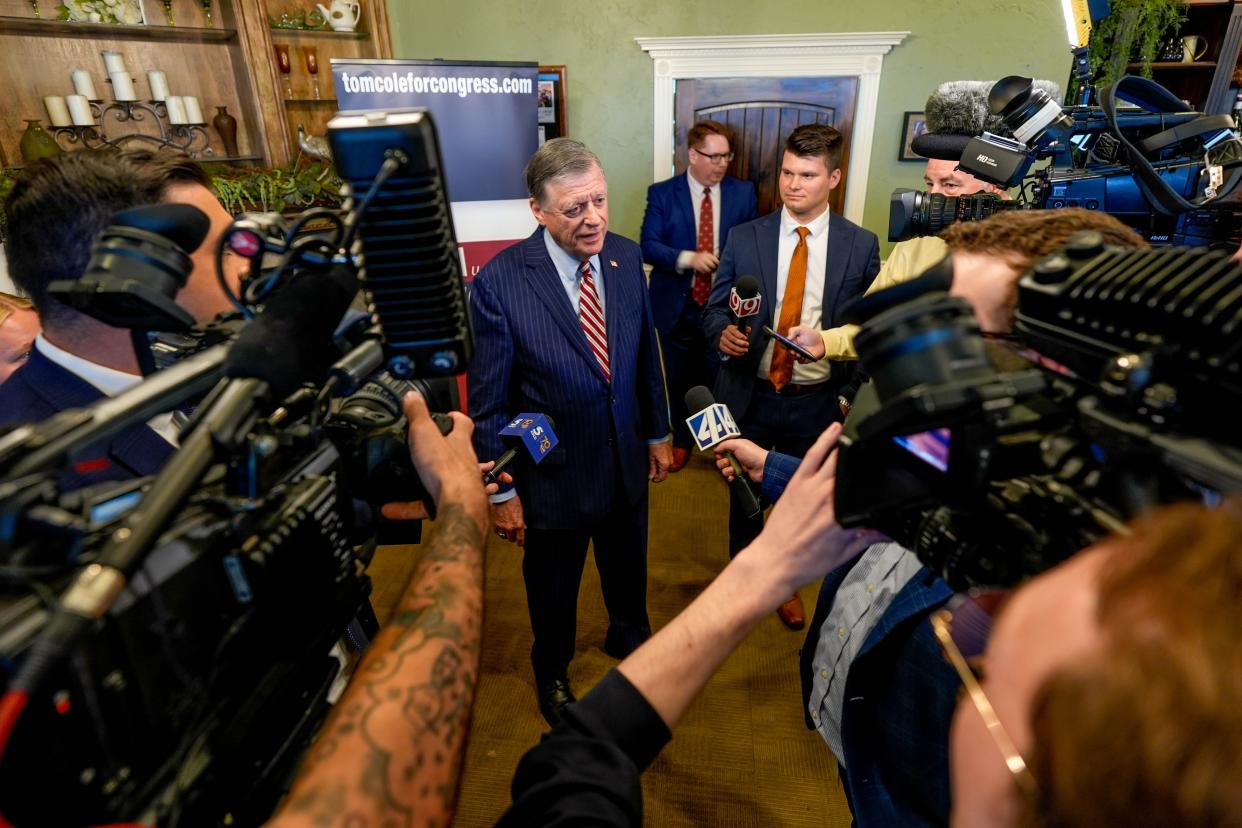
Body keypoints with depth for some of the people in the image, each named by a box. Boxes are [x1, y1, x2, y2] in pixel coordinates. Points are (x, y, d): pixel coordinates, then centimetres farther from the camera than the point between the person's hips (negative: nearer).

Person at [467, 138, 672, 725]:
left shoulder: (626, 257, -8)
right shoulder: (500, 282, -22)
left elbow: (645, 352, 3)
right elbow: (488, 400, -15)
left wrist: (658, 434, 9)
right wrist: (501, 489, -10)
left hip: (627, 459, 4)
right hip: (553, 473, -4)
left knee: (627, 567, 27)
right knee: (553, 588, 21)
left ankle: (629, 636, 60)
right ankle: (552, 671, 52)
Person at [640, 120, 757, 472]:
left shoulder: (743, 192, 1)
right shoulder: (662, 193, -5)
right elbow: (648, 245, -11)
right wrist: (688, 259, -25)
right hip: (677, 306, 0)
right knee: (679, 380, 14)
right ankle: (681, 441, 35)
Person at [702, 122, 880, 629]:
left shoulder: (861, 246, -3)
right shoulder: (744, 238, -3)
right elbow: (715, 308, -1)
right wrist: (723, 333, -23)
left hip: (817, 402, 0)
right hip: (750, 396, 0)